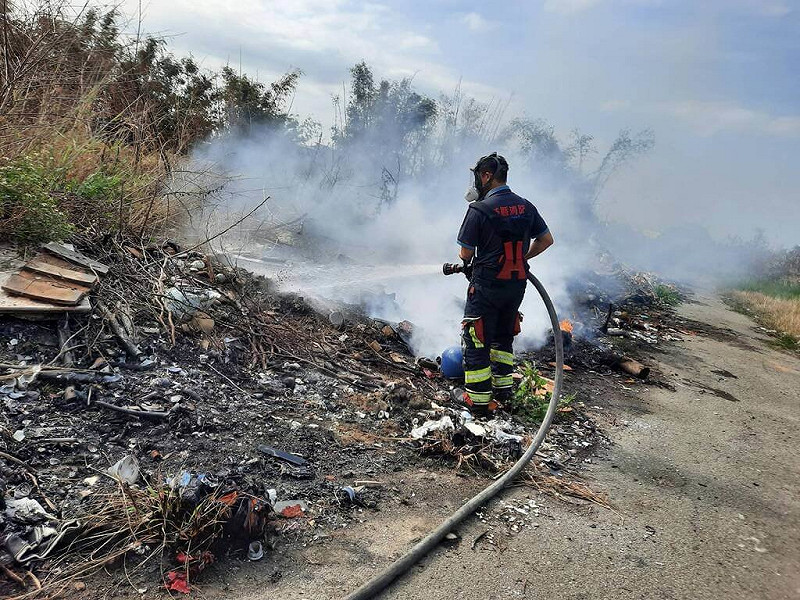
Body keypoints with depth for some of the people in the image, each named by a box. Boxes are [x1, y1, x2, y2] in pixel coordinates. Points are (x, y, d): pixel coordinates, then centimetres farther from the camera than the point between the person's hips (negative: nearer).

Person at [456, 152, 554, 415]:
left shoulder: (480, 209, -16)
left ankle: (479, 399, 8)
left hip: (487, 284, -6)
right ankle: (503, 387, 31)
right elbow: (547, 240, 10)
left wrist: (468, 262, 11)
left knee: (476, 341, 5)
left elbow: (466, 253, -11)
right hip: (518, 284, 7)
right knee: (503, 336, 23)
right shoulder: (526, 206, 4)